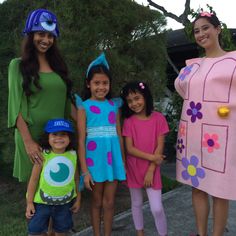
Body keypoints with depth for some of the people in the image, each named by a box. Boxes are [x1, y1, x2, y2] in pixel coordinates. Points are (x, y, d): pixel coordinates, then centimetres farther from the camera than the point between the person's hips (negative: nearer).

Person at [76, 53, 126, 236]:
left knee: (109, 202, 11)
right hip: (95, 157, -3)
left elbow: (119, 135, 9)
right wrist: (85, 170, -11)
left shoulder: (114, 105, 7)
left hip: (113, 157, 3)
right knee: (97, 201, 13)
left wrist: (124, 161, 9)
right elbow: (81, 140, -7)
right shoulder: (85, 106, -4)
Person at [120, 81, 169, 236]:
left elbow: (160, 147, -9)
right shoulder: (128, 121, -4)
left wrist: (151, 171, -11)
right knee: (136, 203, 16)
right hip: (134, 169, 2)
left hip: (152, 169, -2)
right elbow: (130, 149, -9)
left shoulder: (158, 118, -8)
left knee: (157, 208, -3)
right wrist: (151, 157, -18)